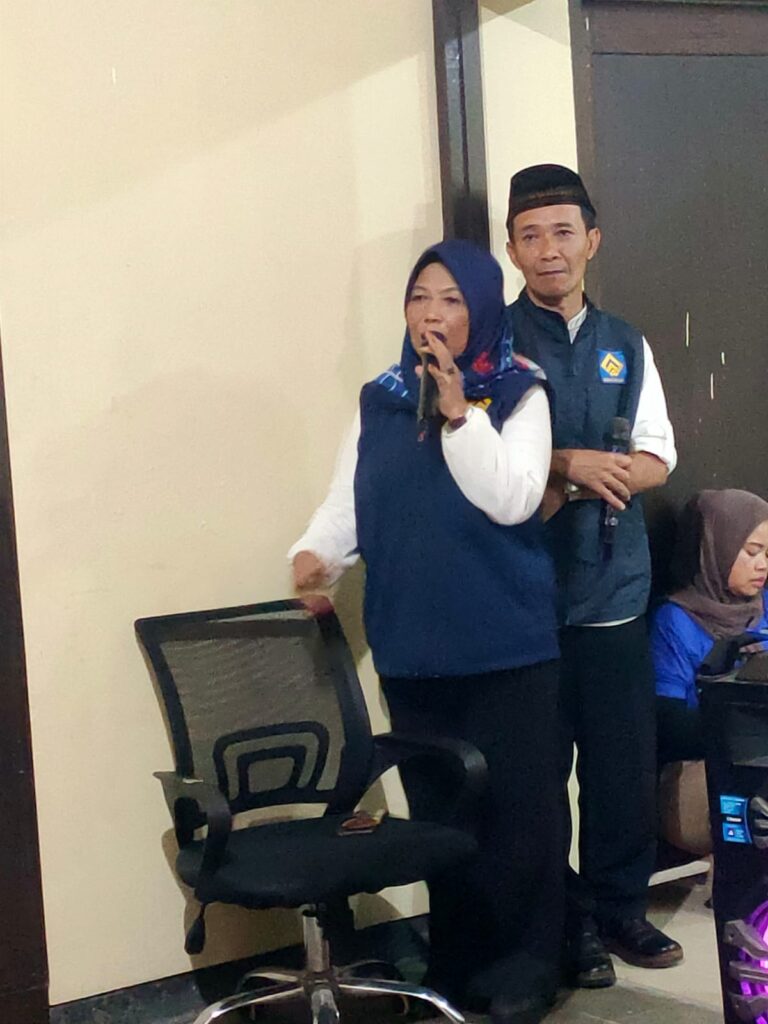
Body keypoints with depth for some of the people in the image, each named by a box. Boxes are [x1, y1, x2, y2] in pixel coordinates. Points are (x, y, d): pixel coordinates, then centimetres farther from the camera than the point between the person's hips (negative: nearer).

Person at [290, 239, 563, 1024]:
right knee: (437, 808, 9)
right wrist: (315, 550, -13)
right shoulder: (378, 402, 10)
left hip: (506, 643, -3)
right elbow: (348, 502, 6)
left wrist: (458, 409, -18)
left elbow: (511, 500, -12)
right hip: (410, 644, 3)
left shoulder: (519, 395, 0)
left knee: (515, 805, 2)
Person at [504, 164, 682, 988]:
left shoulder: (626, 345, 11)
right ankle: (561, 922, 20)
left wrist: (569, 485, -10)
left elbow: (657, 461, 7)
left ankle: (619, 907, 27)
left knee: (626, 761, 10)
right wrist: (572, 463, -17)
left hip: (616, 585, 4)